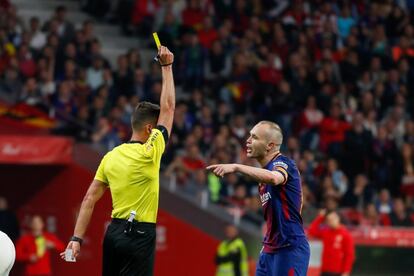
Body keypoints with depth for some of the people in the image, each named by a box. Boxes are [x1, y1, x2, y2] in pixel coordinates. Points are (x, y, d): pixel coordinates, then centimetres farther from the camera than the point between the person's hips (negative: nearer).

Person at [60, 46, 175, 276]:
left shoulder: (111, 157, 7)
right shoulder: (149, 153, -10)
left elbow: (90, 199, 5)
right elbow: (168, 108, -3)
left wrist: (77, 238, 7)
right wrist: (167, 67, 5)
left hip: (114, 232, 7)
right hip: (139, 234, -7)